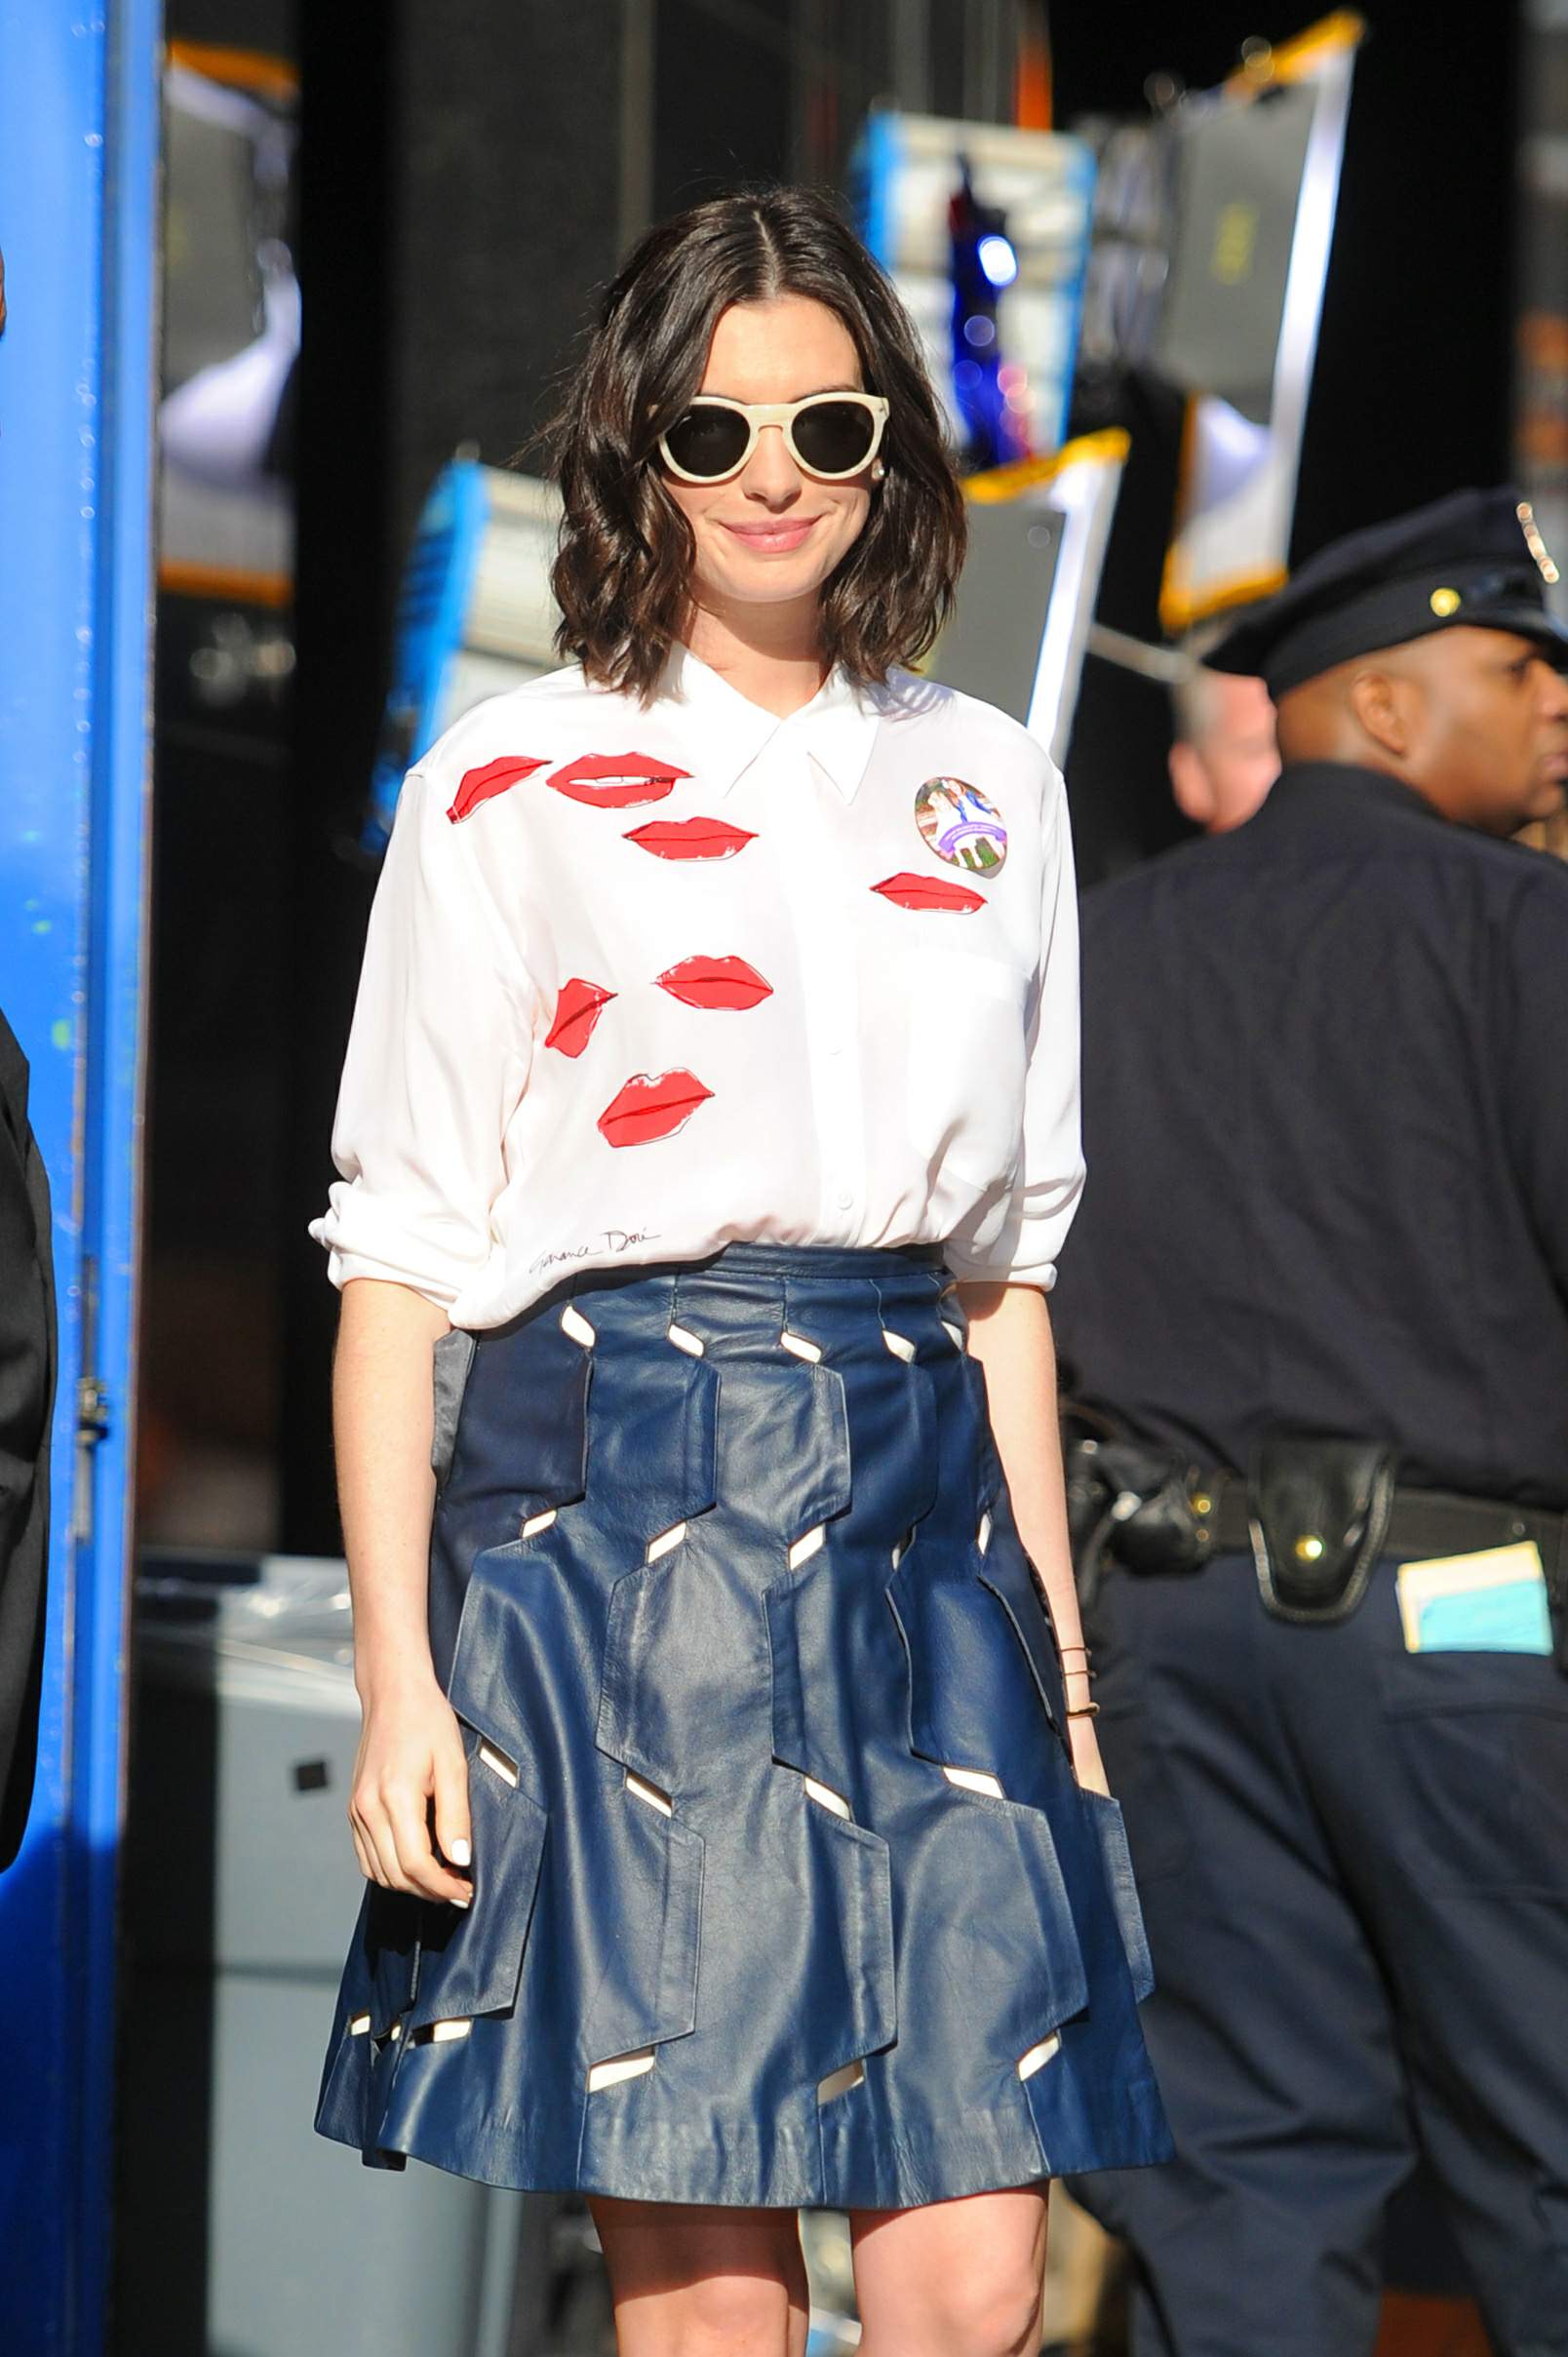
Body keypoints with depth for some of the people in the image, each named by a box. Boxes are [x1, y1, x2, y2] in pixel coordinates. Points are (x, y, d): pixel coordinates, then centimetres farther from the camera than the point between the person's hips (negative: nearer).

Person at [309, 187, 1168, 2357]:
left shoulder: (992, 789, 15)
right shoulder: (509, 791, 3)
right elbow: (401, 1263, 0)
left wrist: (1063, 1653, 13)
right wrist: (397, 1677, -8)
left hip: (919, 1521, 4)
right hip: (612, 1508, -4)